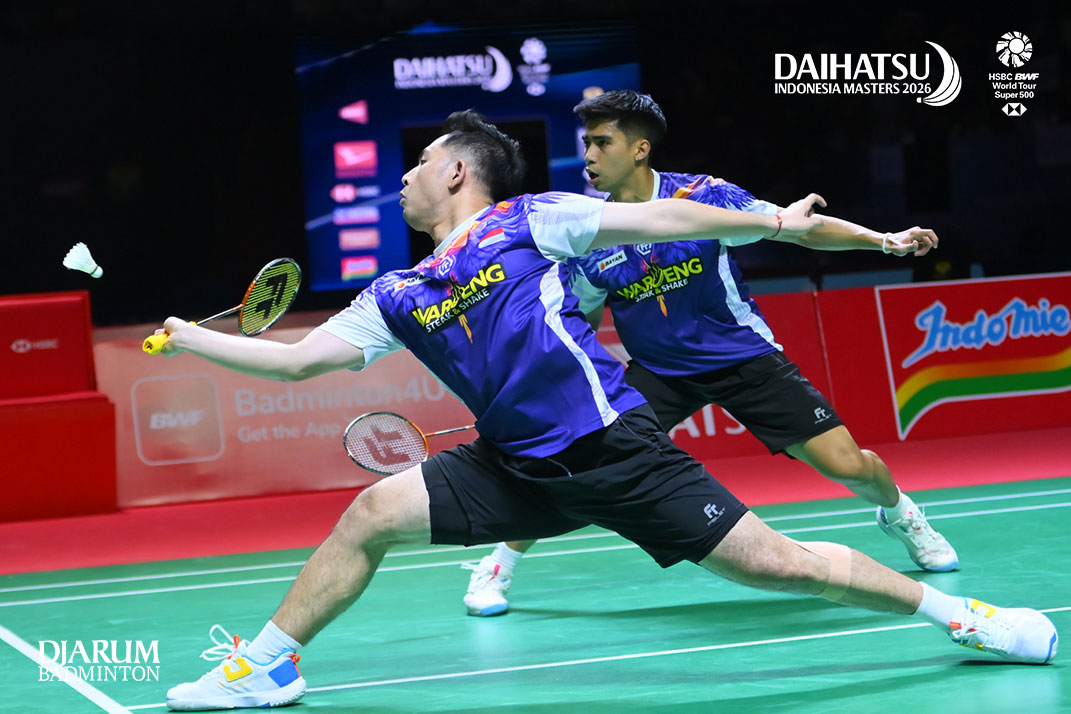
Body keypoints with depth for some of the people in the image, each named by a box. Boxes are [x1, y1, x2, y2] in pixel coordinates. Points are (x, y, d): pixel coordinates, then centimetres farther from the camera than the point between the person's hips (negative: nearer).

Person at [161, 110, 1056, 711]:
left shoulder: (528, 220, 0)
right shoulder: (399, 296, 13)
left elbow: (655, 219, -1)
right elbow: (298, 358, 15)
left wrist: (775, 221, -4)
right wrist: (188, 338, 14)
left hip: (612, 448, -5)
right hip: (515, 470, 5)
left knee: (774, 562, -8)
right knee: (371, 513, -6)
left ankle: (959, 612, 6)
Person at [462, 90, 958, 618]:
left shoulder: (703, 197, -16)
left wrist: (885, 240, -21)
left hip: (744, 357, -1)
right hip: (656, 372, 2)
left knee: (847, 464, -8)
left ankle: (900, 515, 28)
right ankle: (499, 564, 3)